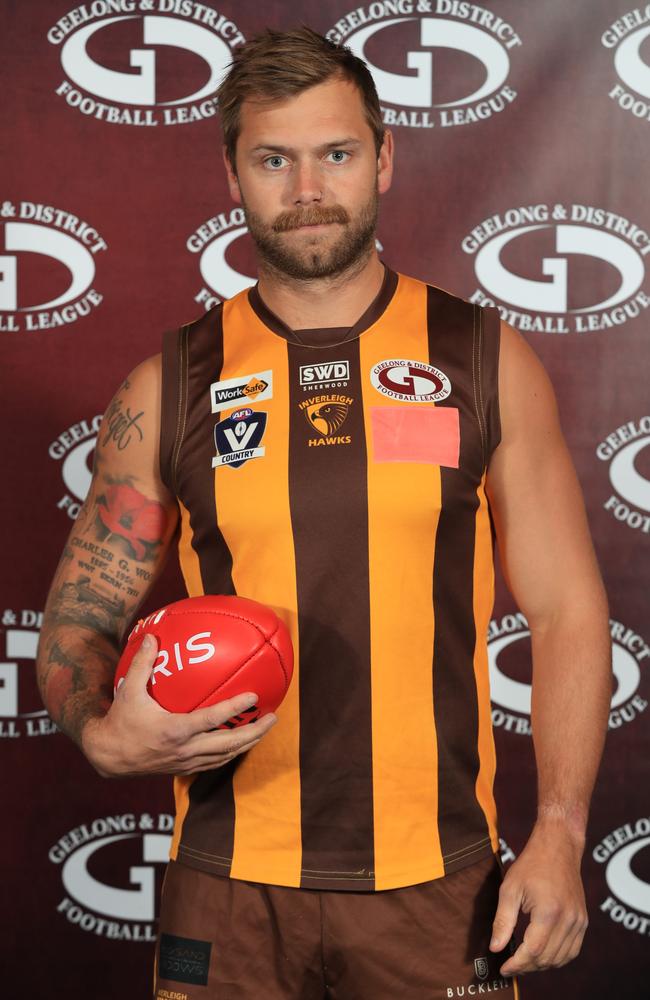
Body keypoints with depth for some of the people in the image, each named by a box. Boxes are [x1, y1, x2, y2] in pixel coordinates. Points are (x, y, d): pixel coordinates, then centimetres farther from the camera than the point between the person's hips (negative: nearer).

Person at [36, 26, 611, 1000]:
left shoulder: (486, 361, 1)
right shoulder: (170, 387, 2)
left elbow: (567, 611, 1)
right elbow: (80, 621, 7)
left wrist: (559, 834, -8)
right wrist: (104, 731, -15)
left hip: (438, 881, 0)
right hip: (229, 882, 1)